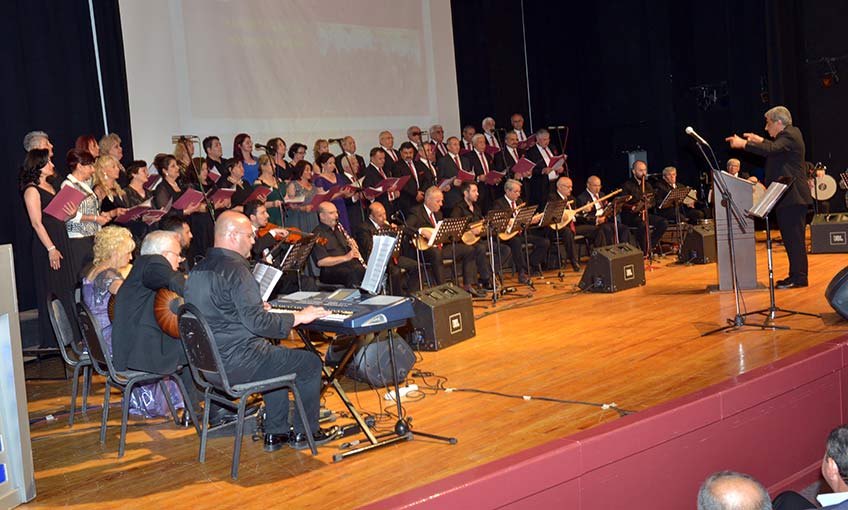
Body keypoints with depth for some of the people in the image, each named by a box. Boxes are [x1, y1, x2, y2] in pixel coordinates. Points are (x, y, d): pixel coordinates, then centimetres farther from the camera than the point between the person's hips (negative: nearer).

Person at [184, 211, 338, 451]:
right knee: (311, 363, 6)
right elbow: (258, 323, -25)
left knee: (277, 357, 32)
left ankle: (275, 433, 31)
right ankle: (304, 432, 19)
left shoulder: (197, 270, 9)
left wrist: (257, 309, 24)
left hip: (208, 361, 10)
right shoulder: (235, 269, -20)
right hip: (237, 363, -9)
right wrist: (298, 317, -13)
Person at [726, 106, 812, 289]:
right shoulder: (790, 133, 18)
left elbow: (771, 150, -31)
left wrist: (744, 144, -29)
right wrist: (761, 141, 21)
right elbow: (775, 149, 33)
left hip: (792, 196, -11)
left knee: (794, 237, -7)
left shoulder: (790, 135, -14)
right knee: (791, 238, 13)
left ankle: (798, 277, -4)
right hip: (788, 196, 11)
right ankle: (796, 275, 19)